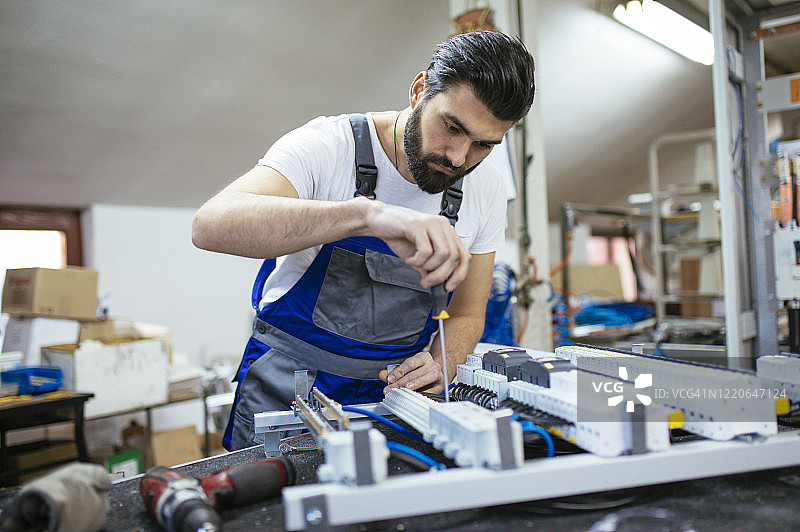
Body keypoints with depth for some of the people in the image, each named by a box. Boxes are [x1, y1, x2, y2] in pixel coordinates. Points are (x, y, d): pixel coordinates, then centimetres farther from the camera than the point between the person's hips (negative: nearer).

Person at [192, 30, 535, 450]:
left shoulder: (487, 191, -2)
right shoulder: (328, 145, -16)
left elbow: (466, 314, 8)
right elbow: (210, 225, -34)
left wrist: (438, 367, -15)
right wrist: (368, 214, -47)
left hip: (394, 395, 4)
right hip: (289, 393, -3)